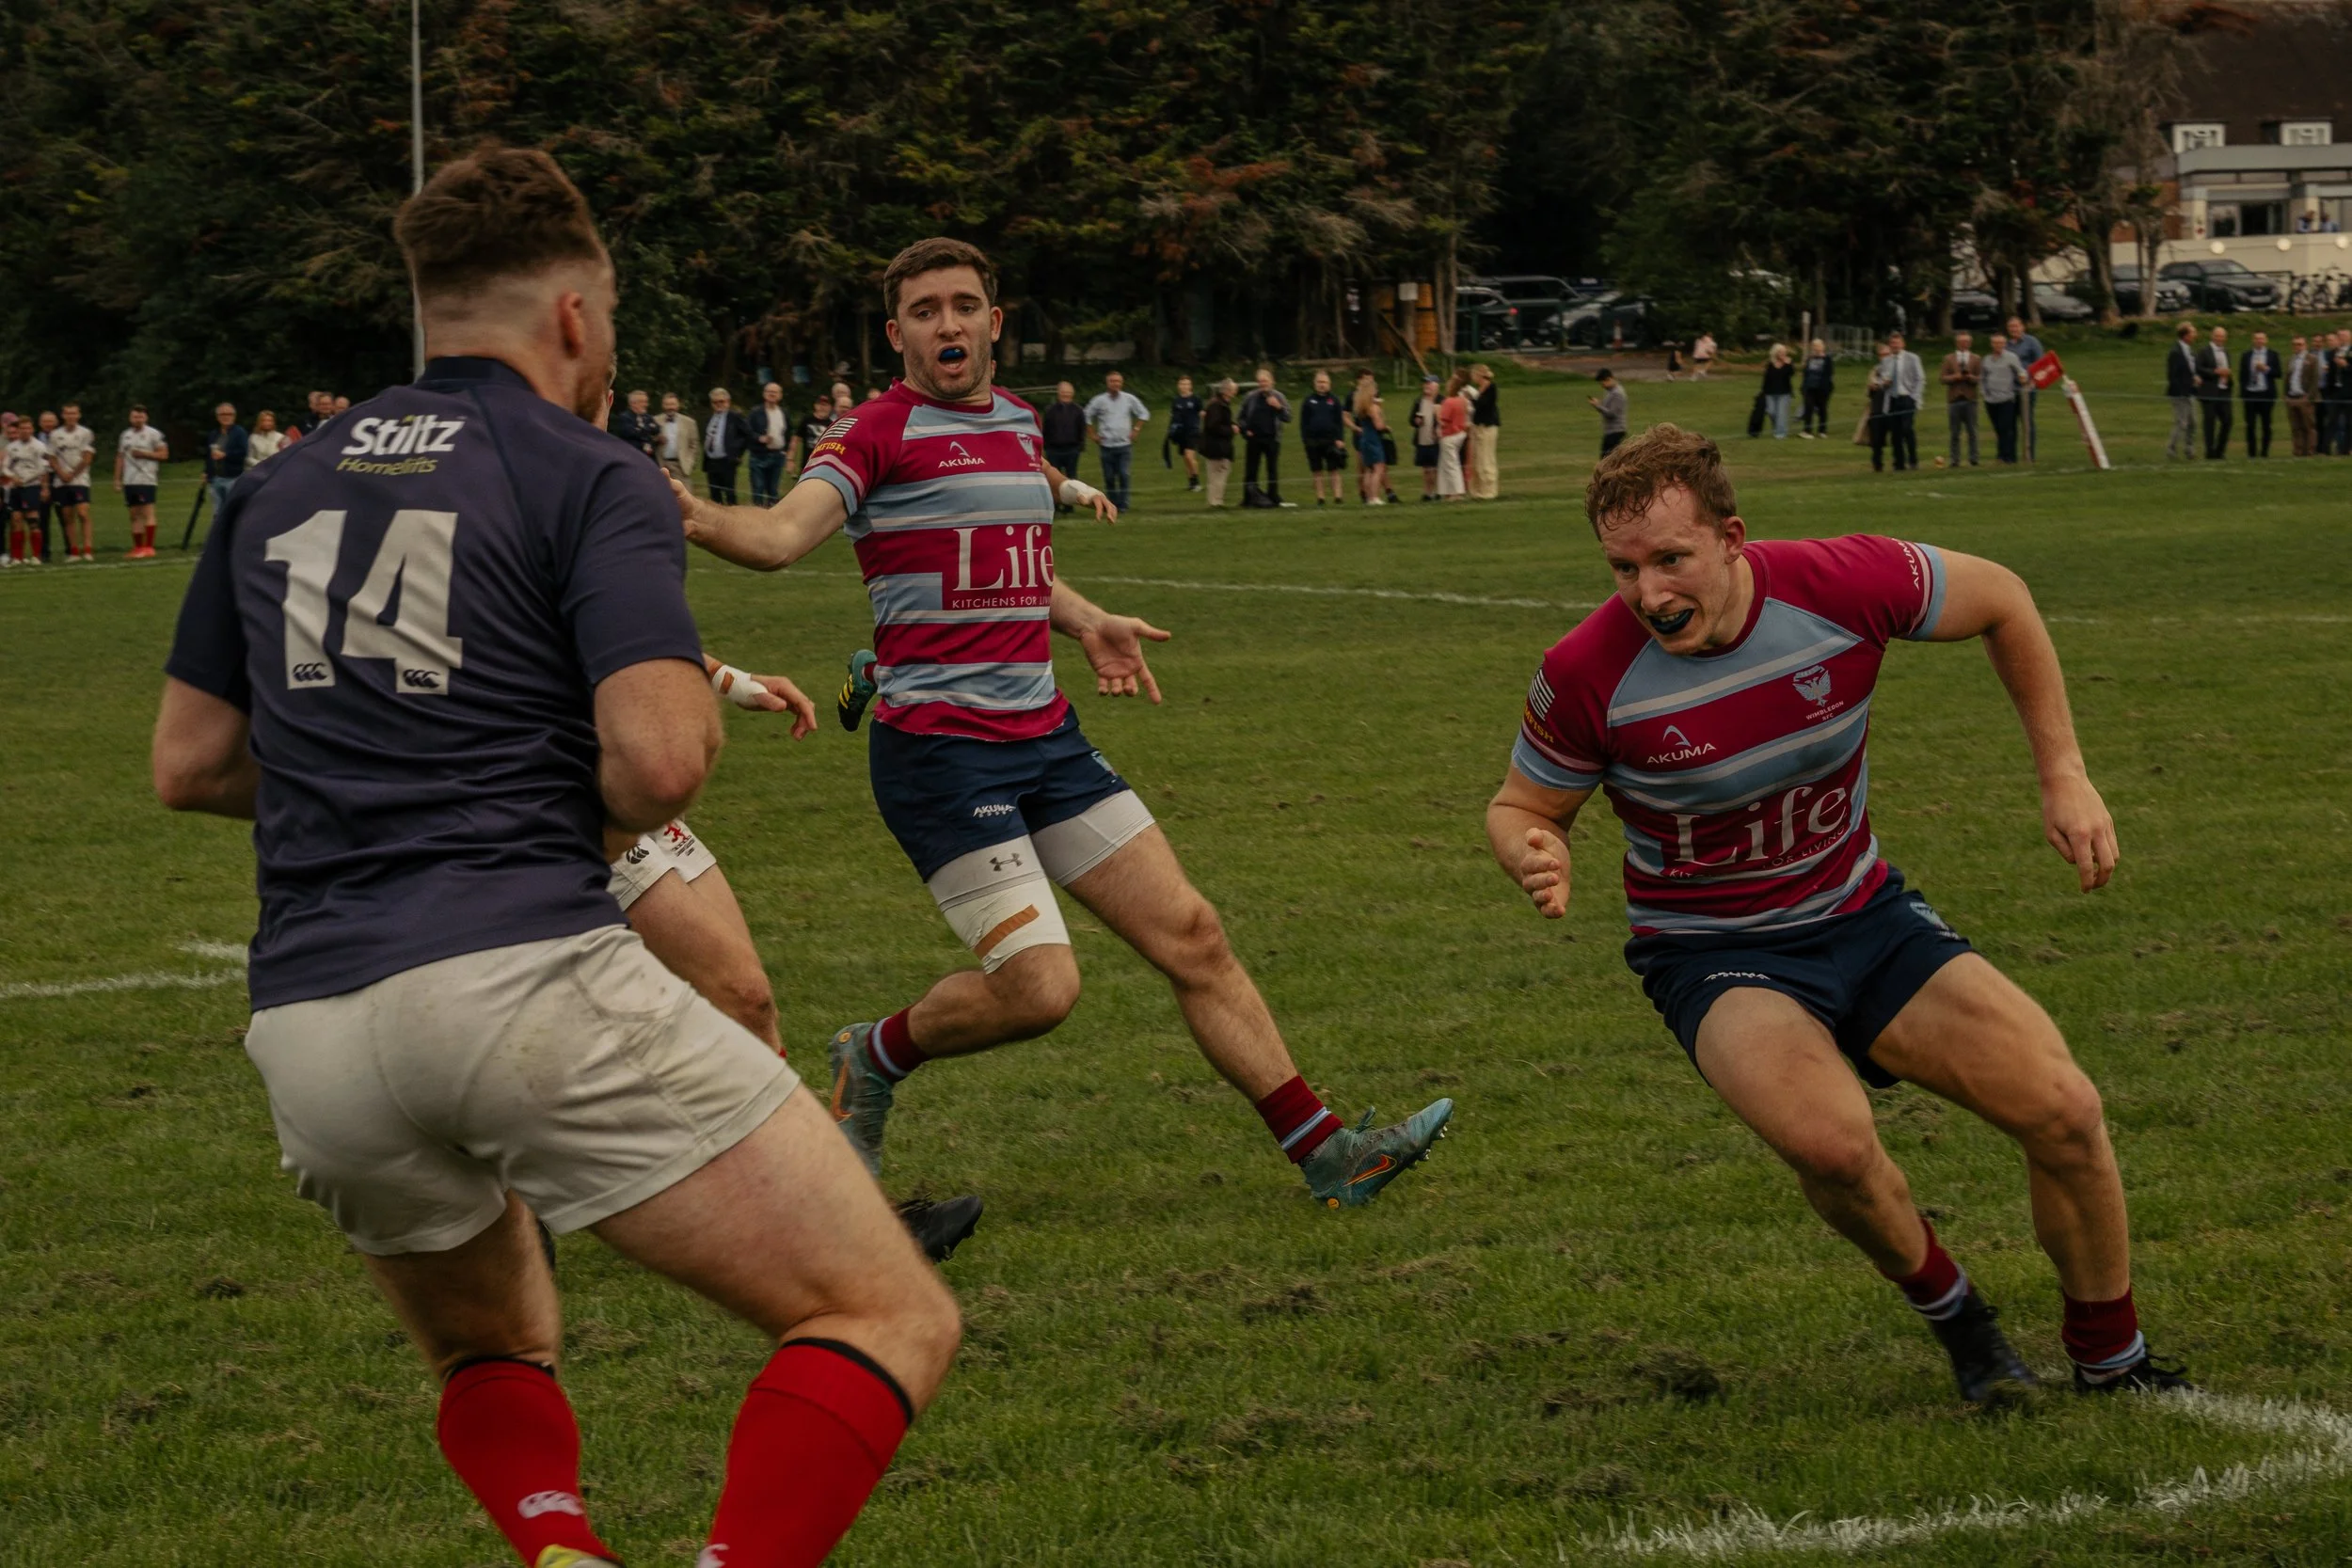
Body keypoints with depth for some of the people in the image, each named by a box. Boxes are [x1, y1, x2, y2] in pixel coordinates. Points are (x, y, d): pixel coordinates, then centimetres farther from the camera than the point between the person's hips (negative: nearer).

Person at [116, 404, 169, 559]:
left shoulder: (153, 434, -2)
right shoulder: (125, 435, 16)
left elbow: (164, 454, -5)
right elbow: (120, 458, 21)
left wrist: (143, 454, -12)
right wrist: (117, 479, 16)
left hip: (146, 480, -6)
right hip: (129, 481, 6)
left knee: (147, 512, -11)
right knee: (135, 515, 9)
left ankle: (149, 548, -11)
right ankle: (137, 548, 14)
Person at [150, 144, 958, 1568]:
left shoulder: (278, 491, 20)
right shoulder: (592, 480, 2)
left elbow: (189, 764, 24)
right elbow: (660, 758, -11)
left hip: (311, 1039, 6)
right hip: (524, 977, -6)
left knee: (494, 1353, 31)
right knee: (891, 1318, -2)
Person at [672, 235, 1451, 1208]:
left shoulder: (1017, 424, 14)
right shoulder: (882, 435, -9)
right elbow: (784, 534, -26)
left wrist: (1086, 623, 22)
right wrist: (695, 518, -45)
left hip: (1046, 734, 7)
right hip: (938, 749, -7)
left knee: (1190, 934, 6)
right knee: (1038, 988, -15)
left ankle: (1325, 1153, 13)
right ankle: (873, 1061, 14)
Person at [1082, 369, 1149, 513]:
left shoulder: (1129, 399, 2)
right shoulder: (1099, 401, -1)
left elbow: (1143, 413, 14)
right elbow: (1087, 417, 9)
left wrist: (1135, 430, 6)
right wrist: (1093, 435, 4)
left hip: (1125, 445, 0)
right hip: (1106, 446, 0)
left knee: (1124, 475, -11)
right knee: (1109, 478, 3)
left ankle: (1123, 504, -6)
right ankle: (1112, 505, 13)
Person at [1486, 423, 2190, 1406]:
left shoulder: (1845, 585, -20)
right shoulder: (1587, 677, -22)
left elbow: (2000, 599, 1)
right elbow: (1519, 806, -2)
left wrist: (2063, 776, 1)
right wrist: (1537, 859, -26)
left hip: (1865, 915, 3)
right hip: (1713, 955, -3)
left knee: (2065, 1113, -10)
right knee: (1832, 1141, -33)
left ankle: (2111, 1362, 17)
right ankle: (1944, 1304, 1)